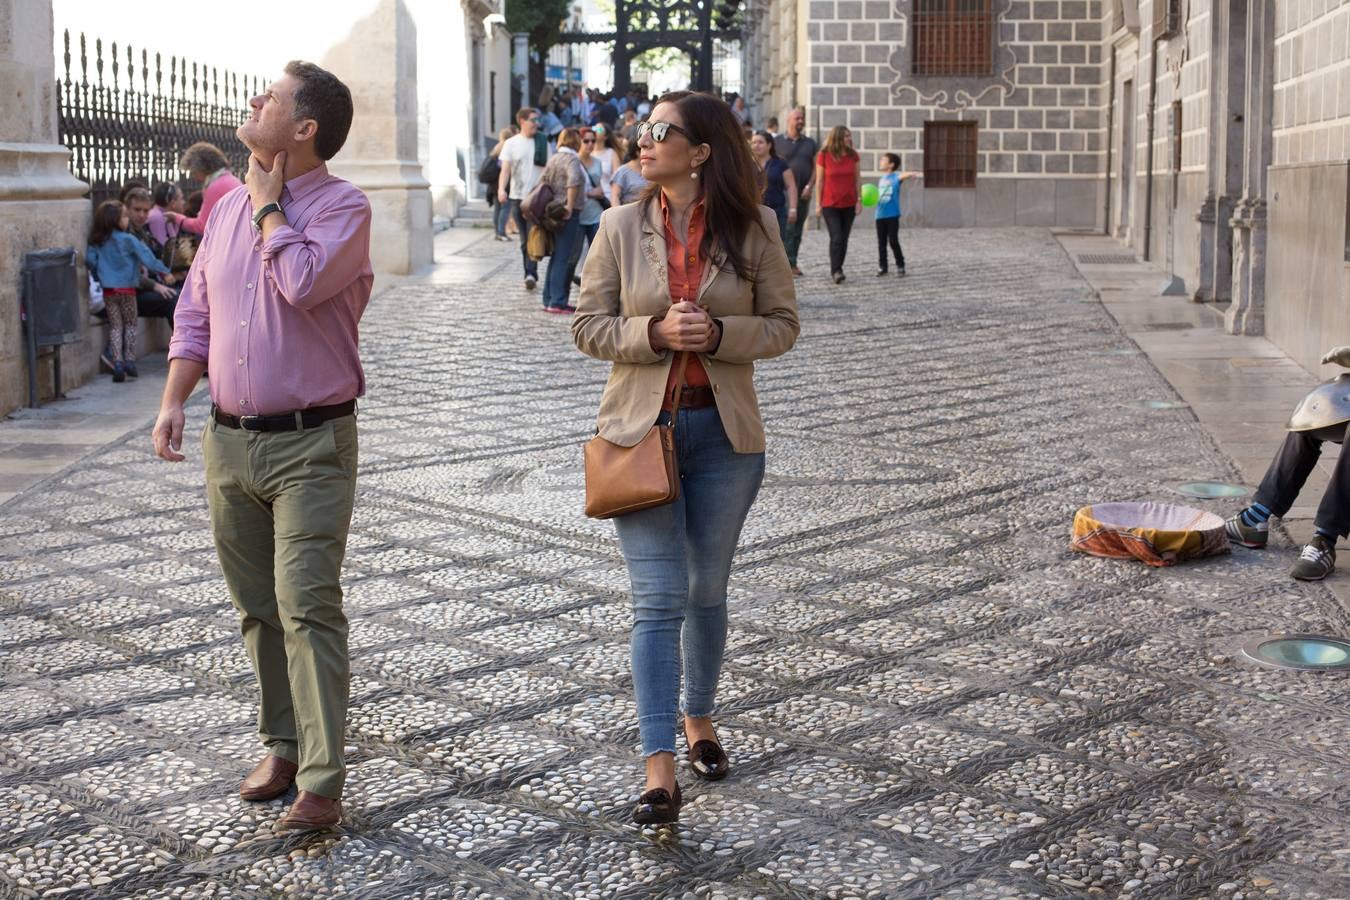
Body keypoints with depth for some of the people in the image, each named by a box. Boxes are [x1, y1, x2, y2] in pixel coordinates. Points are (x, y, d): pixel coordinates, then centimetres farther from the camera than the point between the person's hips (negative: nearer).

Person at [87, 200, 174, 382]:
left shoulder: (97, 242, 3)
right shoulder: (128, 240, -10)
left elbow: (90, 260, 0)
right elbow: (146, 256, -11)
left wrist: (98, 277, 16)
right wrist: (164, 271, -6)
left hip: (108, 290, 3)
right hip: (126, 288, -3)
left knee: (115, 326, 9)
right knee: (130, 324, 12)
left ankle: (117, 362, -1)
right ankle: (129, 360, 6)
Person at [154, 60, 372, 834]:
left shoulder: (344, 207, -9)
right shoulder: (229, 208, 11)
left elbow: (302, 283, -27)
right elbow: (196, 313, 16)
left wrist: (269, 199, -12)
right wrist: (174, 401, 7)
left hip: (310, 443, -7)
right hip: (230, 438, 7)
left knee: (309, 607, -10)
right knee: (258, 608, 14)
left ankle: (322, 784, -6)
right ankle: (283, 745, 28)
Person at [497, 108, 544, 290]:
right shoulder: (511, 144, 3)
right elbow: (505, 169, -3)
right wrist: (501, 188, -20)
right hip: (517, 196, 1)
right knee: (525, 239, 8)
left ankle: (531, 274, -16)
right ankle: (531, 274, 17)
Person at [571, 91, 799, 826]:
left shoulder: (751, 229, -3)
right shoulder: (621, 227, -1)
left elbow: (782, 324, 1)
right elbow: (587, 325, 0)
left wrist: (717, 333, -17)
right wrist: (656, 332, -17)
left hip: (724, 432, 1)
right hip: (642, 427, -1)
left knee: (707, 590, 15)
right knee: (657, 600, -7)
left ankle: (700, 720, 38)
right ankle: (659, 773, -7)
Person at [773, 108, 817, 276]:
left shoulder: (810, 143, 15)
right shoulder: (778, 141, 5)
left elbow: (815, 167, 10)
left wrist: (810, 187, -4)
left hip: (803, 193, 4)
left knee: (798, 229, 7)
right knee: (788, 228, -13)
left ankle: (791, 263, 13)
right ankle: (790, 263, -14)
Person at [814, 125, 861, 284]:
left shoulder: (853, 155, 3)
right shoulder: (824, 156, -6)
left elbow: (857, 179, 6)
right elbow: (819, 181, -3)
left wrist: (859, 200, 1)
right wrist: (819, 204, -4)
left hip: (849, 204, 4)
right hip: (830, 204, -3)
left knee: (844, 239, 7)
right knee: (836, 238, -14)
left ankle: (837, 270, 18)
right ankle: (836, 271, -12)